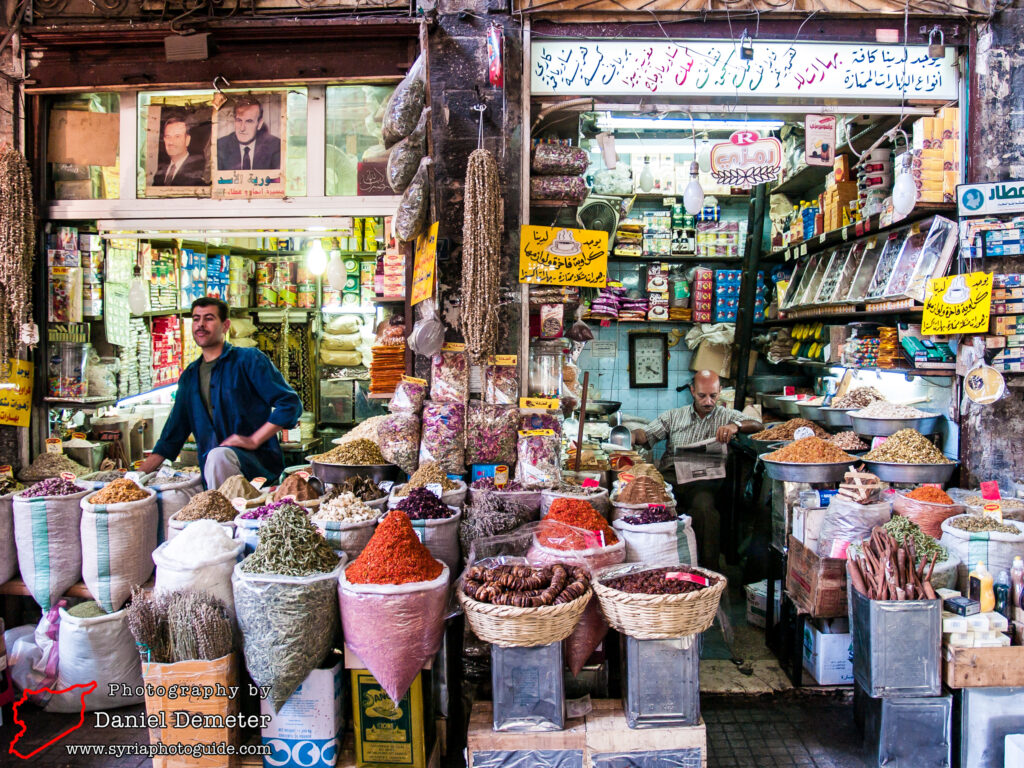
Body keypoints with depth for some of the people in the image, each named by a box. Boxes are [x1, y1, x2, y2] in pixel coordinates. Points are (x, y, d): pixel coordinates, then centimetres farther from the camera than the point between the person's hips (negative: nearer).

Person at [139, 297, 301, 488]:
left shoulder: (248, 359, 1)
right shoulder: (189, 376, 18)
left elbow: (290, 403, -7)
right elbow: (172, 436, 22)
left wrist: (253, 440, -13)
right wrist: (139, 474, 13)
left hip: (258, 463, -4)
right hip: (211, 474, 5)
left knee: (219, 455, -35)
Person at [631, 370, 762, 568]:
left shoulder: (727, 416, 17)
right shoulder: (673, 416, 21)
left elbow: (757, 425, 3)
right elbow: (646, 434, 13)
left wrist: (736, 426, -17)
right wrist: (632, 436, -11)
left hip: (705, 479, -1)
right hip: (670, 475, 1)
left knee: (704, 507, -35)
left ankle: (709, 568, -22)